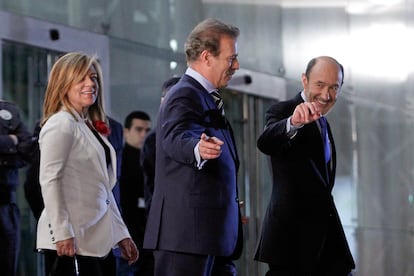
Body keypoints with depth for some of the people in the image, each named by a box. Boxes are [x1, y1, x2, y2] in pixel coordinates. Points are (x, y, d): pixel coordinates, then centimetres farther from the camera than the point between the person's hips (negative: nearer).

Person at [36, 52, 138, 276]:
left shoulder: (92, 127, 18)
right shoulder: (61, 124, -7)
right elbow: (49, 181, -16)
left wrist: (121, 234, 16)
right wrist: (62, 233, -21)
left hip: (91, 240, 8)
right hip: (69, 241, -8)